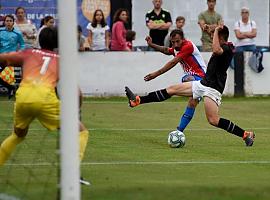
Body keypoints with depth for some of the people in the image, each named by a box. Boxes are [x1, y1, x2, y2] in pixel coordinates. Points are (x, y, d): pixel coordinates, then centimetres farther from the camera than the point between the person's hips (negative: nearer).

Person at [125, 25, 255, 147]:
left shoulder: (227, 49, -16)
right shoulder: (222, 48, 13)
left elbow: (216, 50, -40)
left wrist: (216, 31, -27)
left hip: (212, 88, -10)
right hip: (203, 83, 10)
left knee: (213, 120, -19)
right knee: (171, 90, 9)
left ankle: (246, 135, -8)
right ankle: (138, 100, 14)